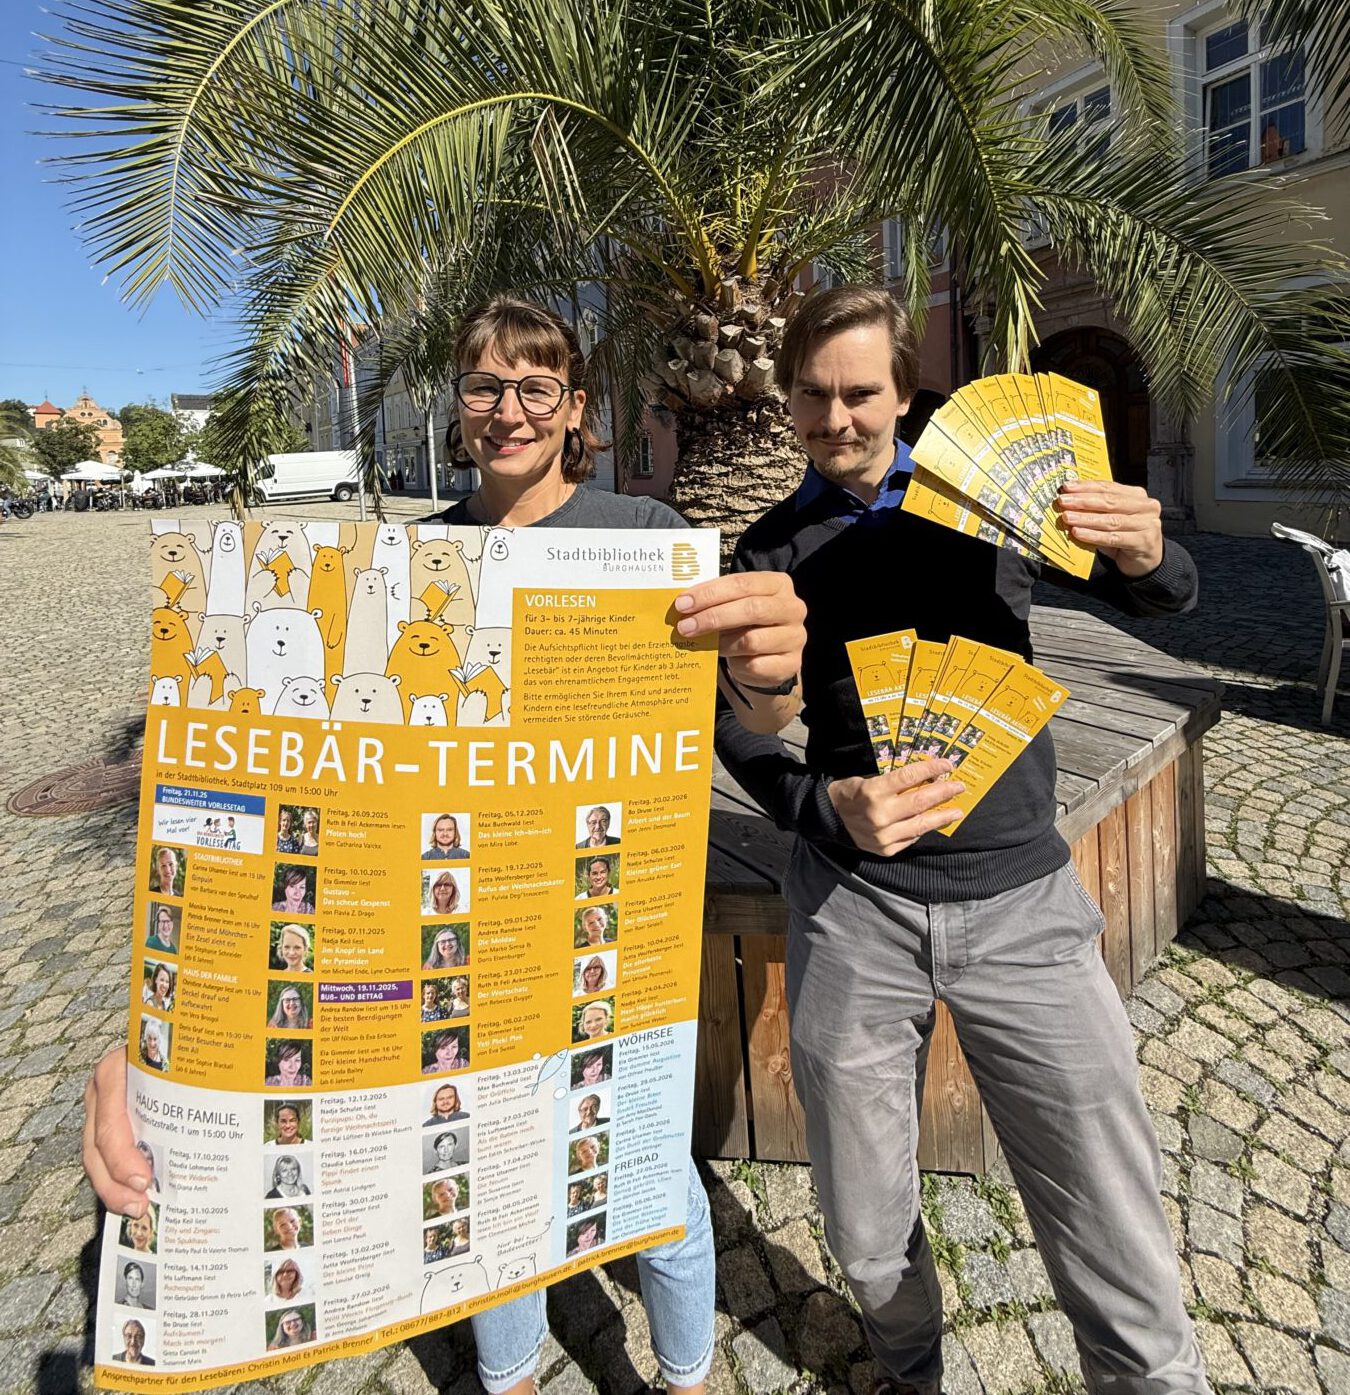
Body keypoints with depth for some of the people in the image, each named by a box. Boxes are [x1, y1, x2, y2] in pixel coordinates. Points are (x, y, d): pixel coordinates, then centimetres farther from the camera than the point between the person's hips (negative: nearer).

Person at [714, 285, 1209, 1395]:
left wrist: (1146, 554, -14)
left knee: (1123, 1262, 2)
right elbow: (737, 725, 3)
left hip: (1021, 898, 0)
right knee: (869, 1238, 15)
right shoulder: (770, 551, 5)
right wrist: (830, 808, -18)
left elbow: (1165, 601, 11)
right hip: (854, 906, 1)